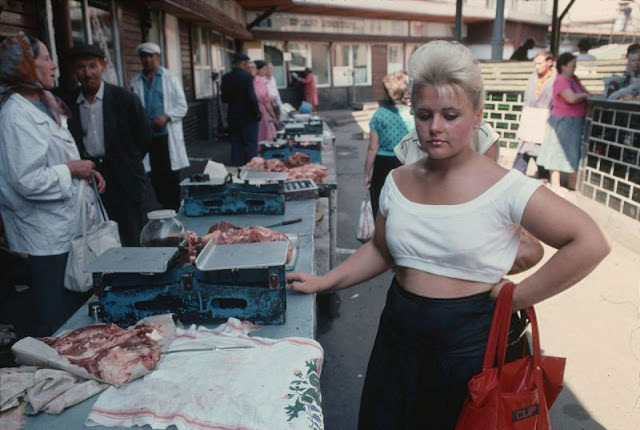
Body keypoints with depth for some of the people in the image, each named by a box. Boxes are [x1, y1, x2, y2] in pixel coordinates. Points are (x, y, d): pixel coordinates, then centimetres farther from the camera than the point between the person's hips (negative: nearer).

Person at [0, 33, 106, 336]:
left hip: (66, 226, 10)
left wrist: (84, 169, 5)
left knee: (76, 308, 21)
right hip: (47, 235, -10)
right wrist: (71, 170, -15)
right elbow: (27, 181, -26)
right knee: (57, 322, 4)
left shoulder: (45, 103, 11)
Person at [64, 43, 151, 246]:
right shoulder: (68, 104, 3)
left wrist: (126, 164, 6)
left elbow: (144, 136, 2)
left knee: (131, 241, 3)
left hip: (122, 179, -2)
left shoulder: (125, 99, -5)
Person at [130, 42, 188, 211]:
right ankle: (164, 208, 17)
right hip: (146, 137, 2)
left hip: (168, 136, -2)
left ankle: (175, 210, 11)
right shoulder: (135, 82, 9)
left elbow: (182, 106, 0)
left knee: (172, 177, 1)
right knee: (156, 178, 6)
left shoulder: (171, 78, 3)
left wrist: (166, 116, -15)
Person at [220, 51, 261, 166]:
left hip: (233, 117, 6)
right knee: (250, 144, 2)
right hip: (248, 117, -5)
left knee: (236, 145, 11)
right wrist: (257, 113, -7)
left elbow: (224, 98, 7)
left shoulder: (225, 78, 3)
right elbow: (252, 97, -17)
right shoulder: (247, 76, -14)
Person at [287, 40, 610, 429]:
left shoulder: (503, 187, -16)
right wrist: (324, 282, 4)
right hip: (400, 336, 5)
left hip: (469, 345, -4)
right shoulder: (399, 182, 0)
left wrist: (518, 298, -16)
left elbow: (591, 243, -20)